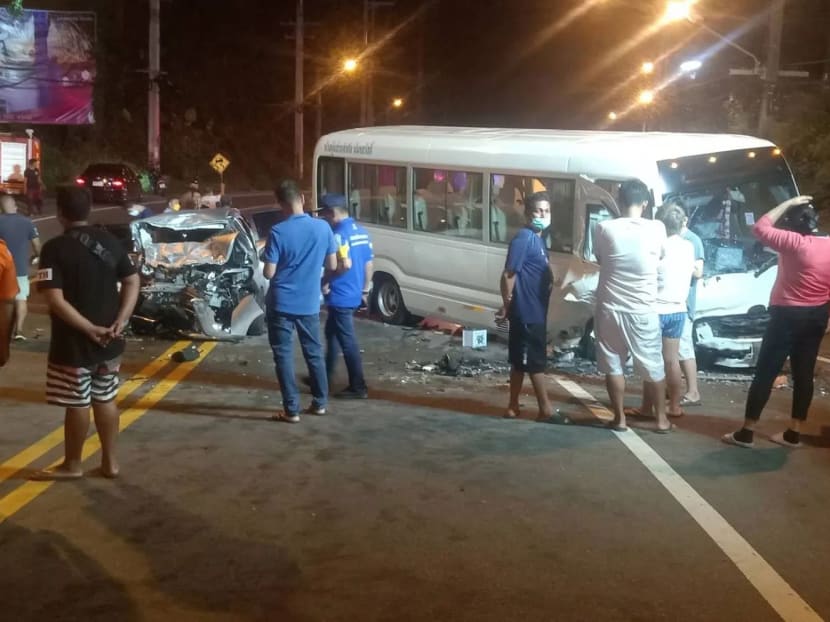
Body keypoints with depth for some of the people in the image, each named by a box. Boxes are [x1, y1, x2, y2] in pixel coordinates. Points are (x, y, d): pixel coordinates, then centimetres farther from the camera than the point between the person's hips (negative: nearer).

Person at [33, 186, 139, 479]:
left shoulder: (55, 248, -14)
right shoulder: (110, 241, 3)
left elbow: (55, 299, -21)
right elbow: (132, 281, 3)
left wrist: (89, 329, -18)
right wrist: (120, 322, -5)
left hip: (73, 342, -5)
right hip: (109, 341, 5)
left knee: (77, 404, 6)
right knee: (106, 400, 15)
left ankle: (72, 465, 21)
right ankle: (110, 461, 22)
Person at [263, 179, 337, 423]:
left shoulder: (278, 232, -15)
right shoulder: (323, 227, -5)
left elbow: (268, 273, -13)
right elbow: (332, 265, 3)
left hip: (281, 304, -3)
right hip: (309, 304, 4)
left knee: (283, 356, 5)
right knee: (314, 352, 17)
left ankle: (291, 410, 7)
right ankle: (320, 403, 25)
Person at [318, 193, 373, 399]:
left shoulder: (339, 234, -18)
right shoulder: (361, 231, 9)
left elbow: (345, 265, -27)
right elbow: (369, 264, 12)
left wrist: (328, 282, -14)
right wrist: (365, 290, 19)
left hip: (341, 296, -10)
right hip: (354, 294, 10)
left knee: (347, 341, -2)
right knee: (332, 333, 23)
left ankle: (358, 388, 4)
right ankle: (326, 375, 34)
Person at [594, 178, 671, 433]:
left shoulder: (604, 228, -9)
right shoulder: (657, 228, -8)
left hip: (610, 309, 0)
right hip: (644, 310, 0)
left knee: (613, 365, 11)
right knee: (653, 366, 13)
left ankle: (619, 418, 16)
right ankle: (661, 418, 21)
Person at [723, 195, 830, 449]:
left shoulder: (795, 242, -19)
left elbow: (760, 228, -13)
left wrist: (788, 204, -7)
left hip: (788, 315, -7)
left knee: (765, 373, -1)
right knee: (804, 373, 11)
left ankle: (746, 432, 3)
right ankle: (794, 433, 16)